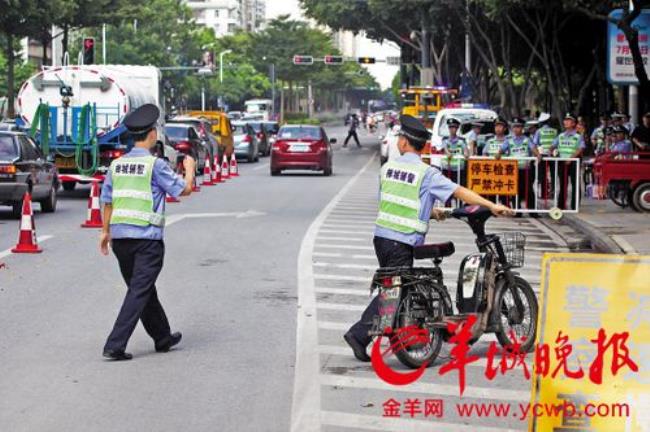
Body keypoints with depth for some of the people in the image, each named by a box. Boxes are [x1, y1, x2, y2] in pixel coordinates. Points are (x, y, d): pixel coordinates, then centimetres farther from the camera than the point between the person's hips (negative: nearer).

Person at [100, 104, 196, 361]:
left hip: (120, 236, 7)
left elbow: (107, 201, 11)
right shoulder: (155, 164, -10)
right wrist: (190, 169, 13)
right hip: (147, 237, -7)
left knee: (143, 289, 18)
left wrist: (106, 231, 20)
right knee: (139, 292, -3)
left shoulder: (117, 164, 7)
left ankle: (163, 338, 32)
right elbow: (184, 190, -5)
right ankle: (115, 345, -11)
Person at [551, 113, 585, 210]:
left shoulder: (578, 136, -1)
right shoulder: (561, 136, 14)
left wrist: (571, 158, -22)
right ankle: (561, 205, 13)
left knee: (575, 184, -1)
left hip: (573, 162, -4)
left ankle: (574, 206, 2)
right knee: (562, 184, 8)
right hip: (562, 162, 4)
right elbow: (553, 146, 14)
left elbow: (580, 149, -11)